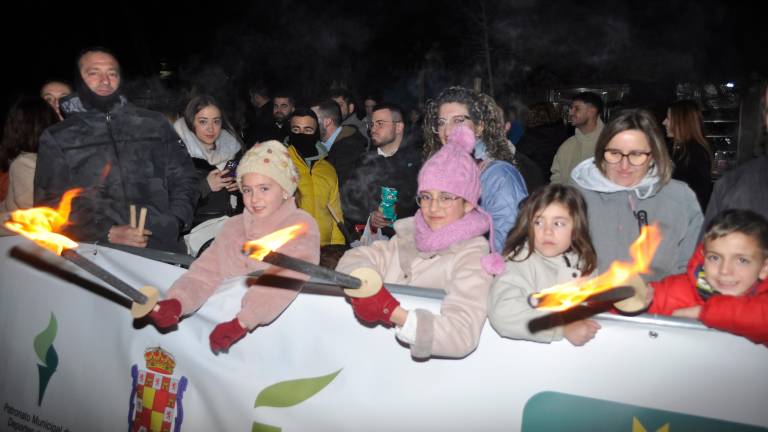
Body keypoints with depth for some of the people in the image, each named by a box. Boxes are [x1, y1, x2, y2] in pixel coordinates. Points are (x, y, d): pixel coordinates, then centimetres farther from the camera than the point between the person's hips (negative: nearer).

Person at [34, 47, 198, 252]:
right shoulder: (57, 138, 13)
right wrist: (108, 234, -8)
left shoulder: (154, 123, 17)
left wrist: (177, 221, 0)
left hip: (162, 245, 1)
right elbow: (50, 205, 6)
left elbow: (183, 178, 18)